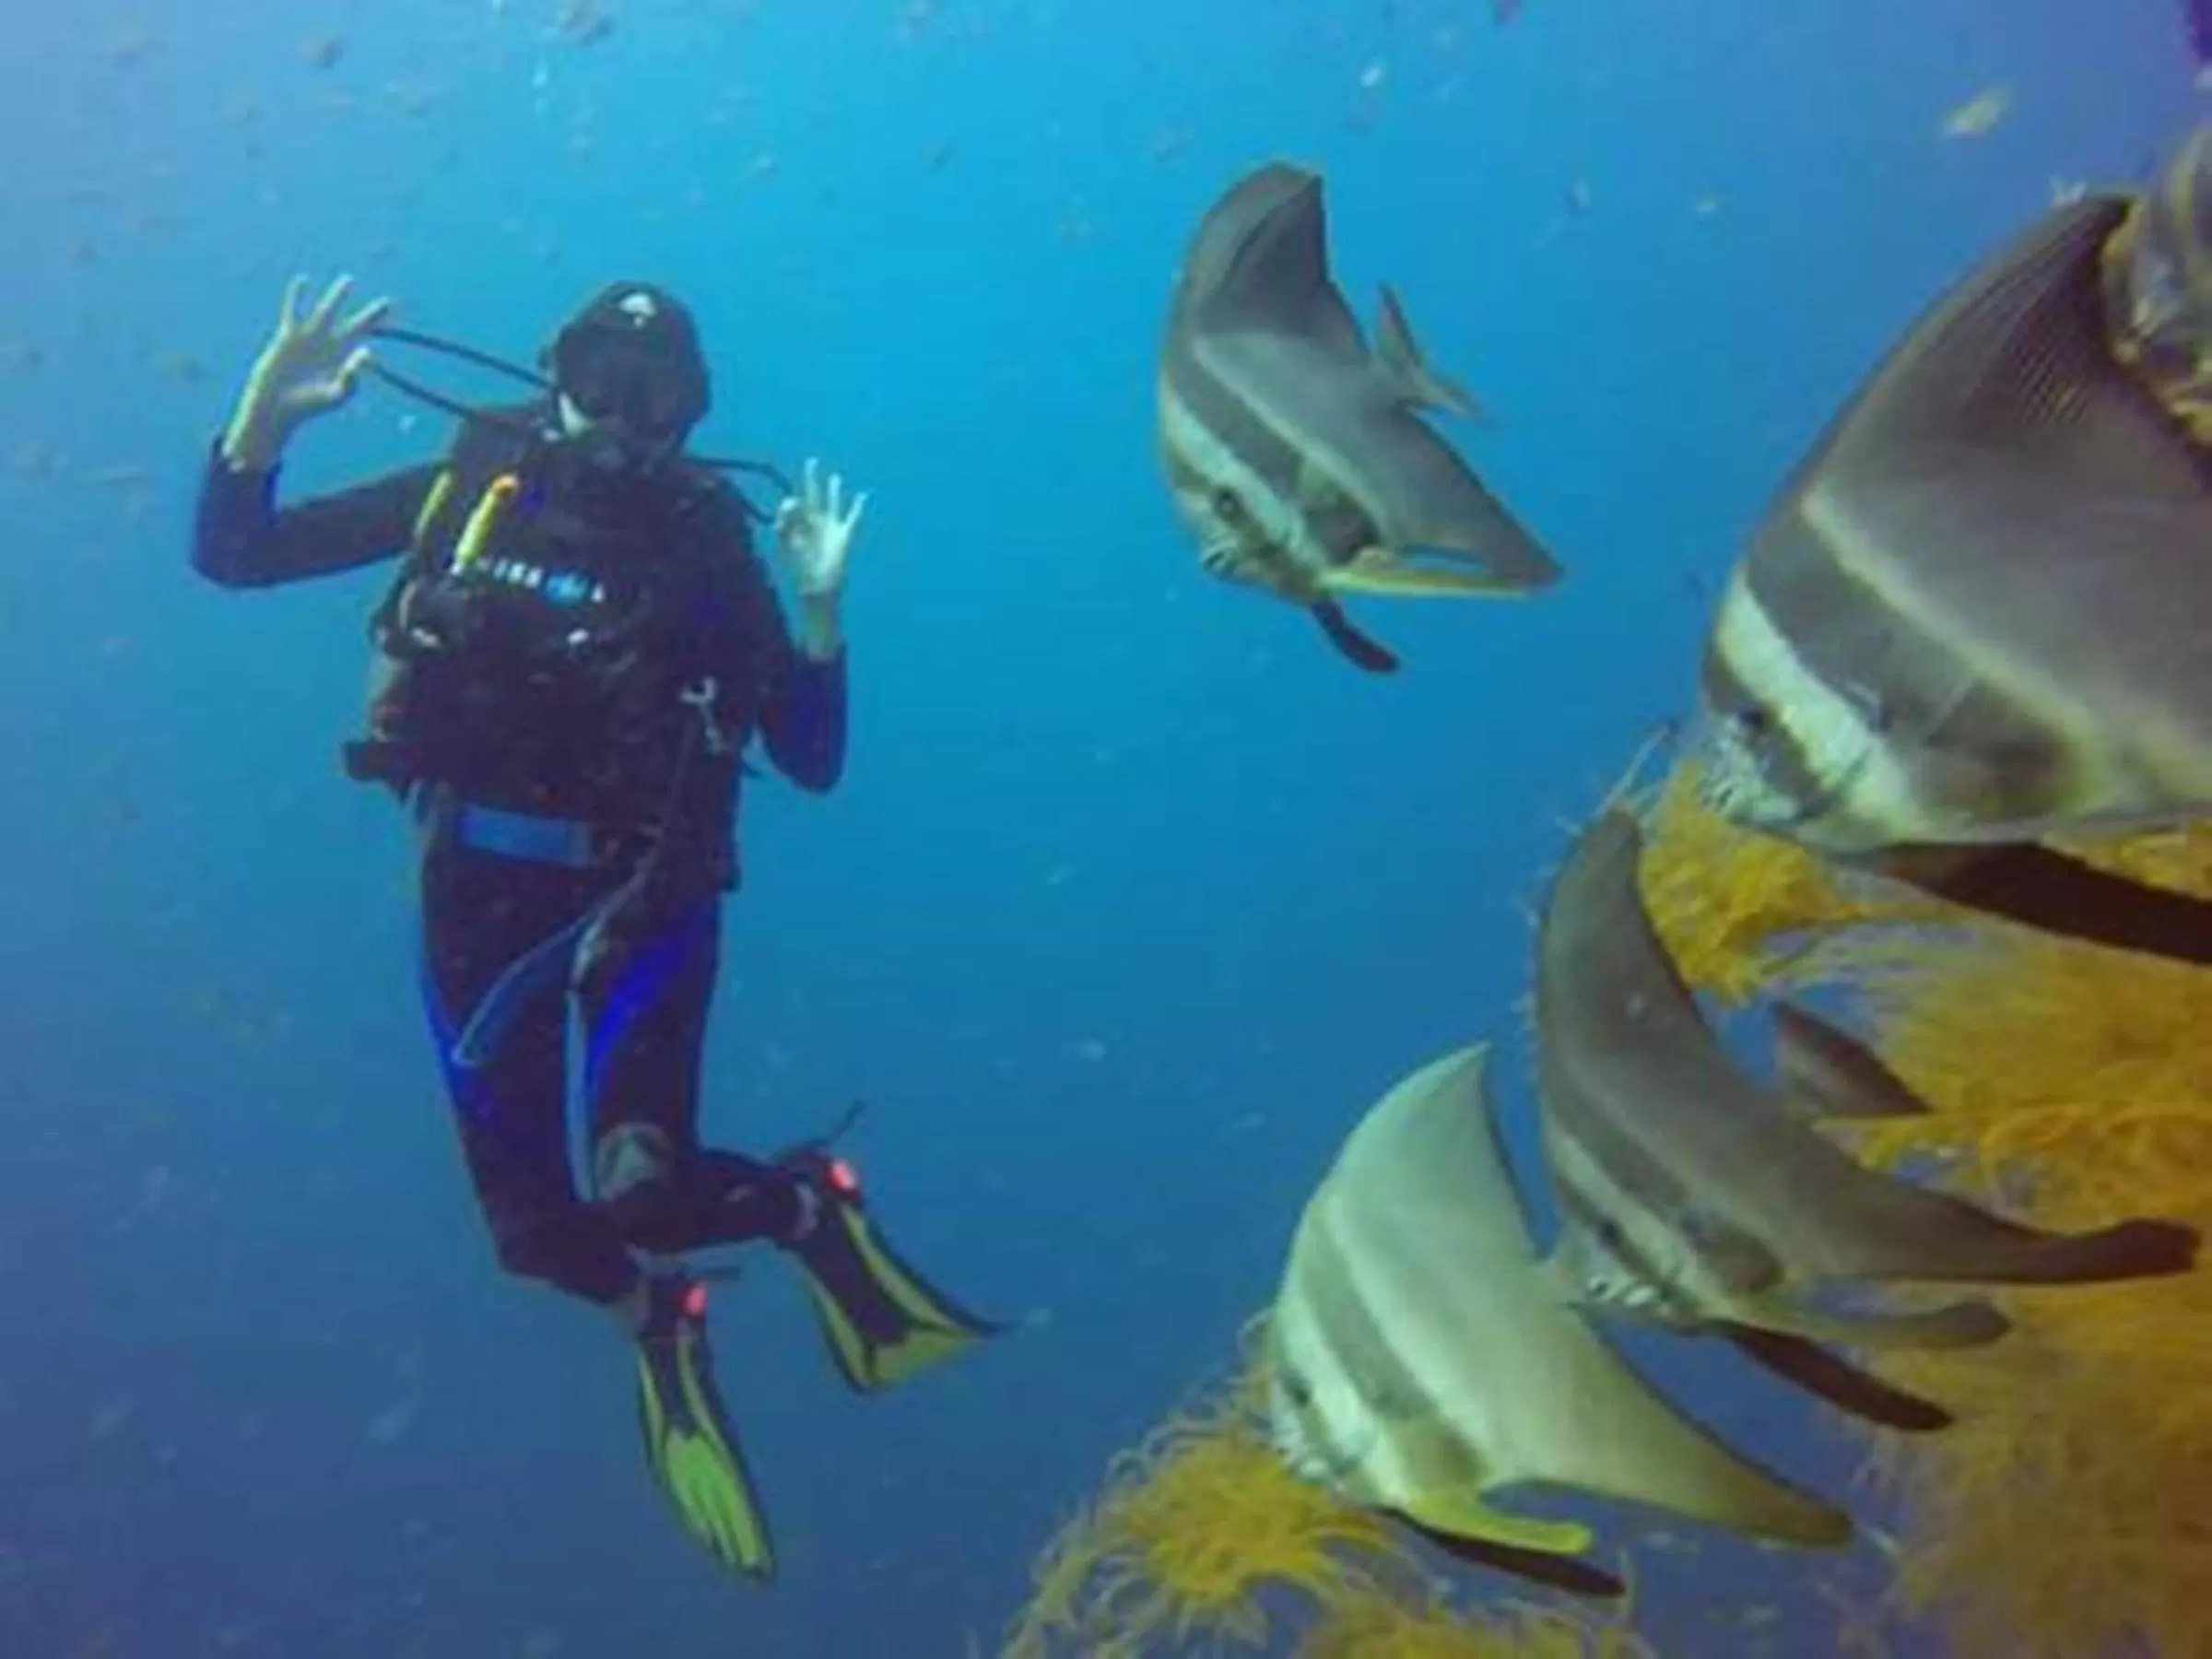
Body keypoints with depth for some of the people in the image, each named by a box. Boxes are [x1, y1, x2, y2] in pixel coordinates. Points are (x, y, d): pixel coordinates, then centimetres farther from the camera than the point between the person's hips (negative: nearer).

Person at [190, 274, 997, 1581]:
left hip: (642, 888, -2)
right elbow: (232, 555, 3)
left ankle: (811, 1205, 13)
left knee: (639, 1193, -20)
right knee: (533, 1227, 6)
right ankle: (659, 1318, 38)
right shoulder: (472, 486, 0)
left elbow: (811, 762, -5)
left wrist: (820, 612, -19)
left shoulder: (707, 536, -5)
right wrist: (265, 418, -13)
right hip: (479, 883, 3)